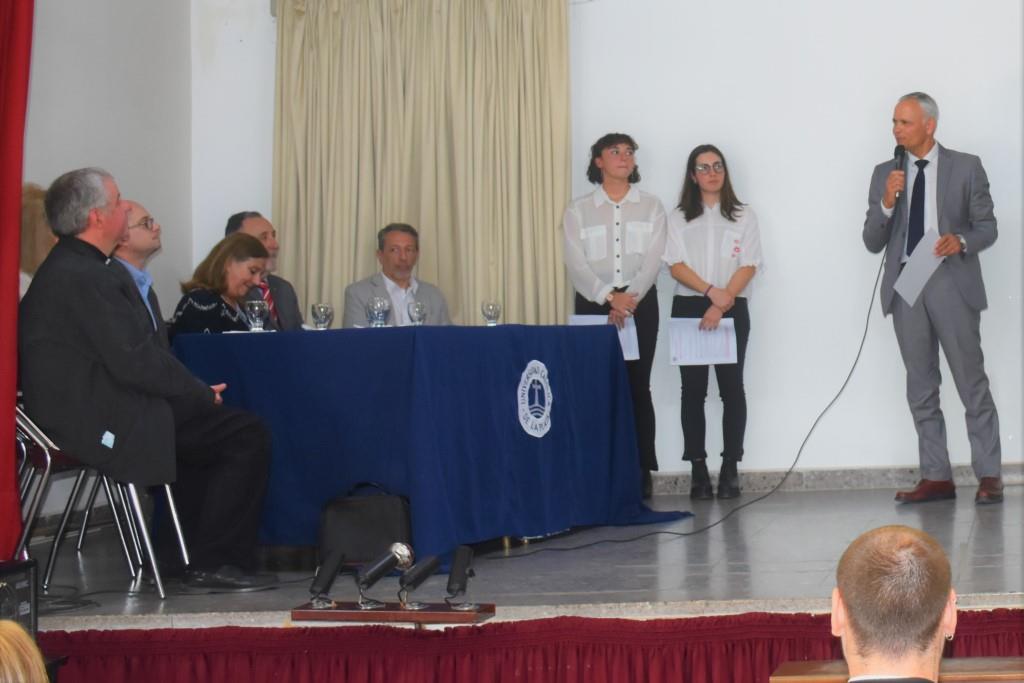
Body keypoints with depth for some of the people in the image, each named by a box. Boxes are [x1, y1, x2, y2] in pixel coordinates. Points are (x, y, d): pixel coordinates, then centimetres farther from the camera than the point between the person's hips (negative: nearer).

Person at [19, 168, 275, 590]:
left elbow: (136, 351, 14)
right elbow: (135, 362, -23)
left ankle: (195, 552, 25)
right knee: (247, 437, -9)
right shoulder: (84, 278, -20)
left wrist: (197, 391, 7)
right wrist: (202, 393, -9)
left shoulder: (67, 269, 14)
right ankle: (213, 563, -4)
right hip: (107, 425, -11)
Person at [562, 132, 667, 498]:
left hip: (640, 304, 0)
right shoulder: (578, 210, 6)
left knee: (638, 387, -1)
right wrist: (609, 297, -17)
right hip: (593, 304, 0)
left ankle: (641, 473, 1)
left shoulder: (651, 206, 8)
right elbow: (576, 263, -4)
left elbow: (652, 260, -2)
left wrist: (630, 298, -16)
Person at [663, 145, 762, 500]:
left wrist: (722, 304, -14)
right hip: (688, 308, 1)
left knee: (731, 387, -3)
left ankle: (730, 468, 0)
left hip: (732, 309, -1)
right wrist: (710, 291, -16)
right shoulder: (678, 218, 10)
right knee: (693, 388, -1)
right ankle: (698, 469, 0)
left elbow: (748, 267, -2)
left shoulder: (744, 216, 8)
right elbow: (676, 266, -1)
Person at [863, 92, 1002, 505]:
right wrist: (886, 203, -11)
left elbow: (987, 227, 3)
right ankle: (936, 477, 11)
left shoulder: (966, 167, 3)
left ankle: (988, 476, 1)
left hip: (952, 285, -3)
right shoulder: (885, 174, 10)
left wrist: (962, 241, -18)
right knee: (921, 389, 6)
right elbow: (872, 242, 6)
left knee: (972, 383, -3)